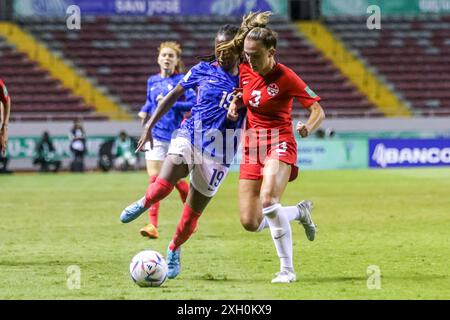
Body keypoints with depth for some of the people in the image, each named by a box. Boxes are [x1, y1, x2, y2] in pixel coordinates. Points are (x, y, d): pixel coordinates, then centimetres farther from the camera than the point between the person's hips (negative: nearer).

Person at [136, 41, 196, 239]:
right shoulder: (153, 81, 11)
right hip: (155, 134, 3)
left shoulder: (182, 80, -5)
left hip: (176, 136, -3)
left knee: (177, 180, 6)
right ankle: (152, 225, -16)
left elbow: (193, 104, -14)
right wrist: (144, 110, 7)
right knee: (154, 178, -10)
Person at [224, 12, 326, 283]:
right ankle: (300, 212, 29)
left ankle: (287, 269, -21)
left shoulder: (286, 77, -15)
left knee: (268, 200, -33)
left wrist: (308, 127, -32)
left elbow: (318, 111, -11)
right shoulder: (244, 71, 2)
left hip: (279, 144, -6)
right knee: (250, 223, 0)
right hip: (252, 148, 6)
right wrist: (234, 104, 2)